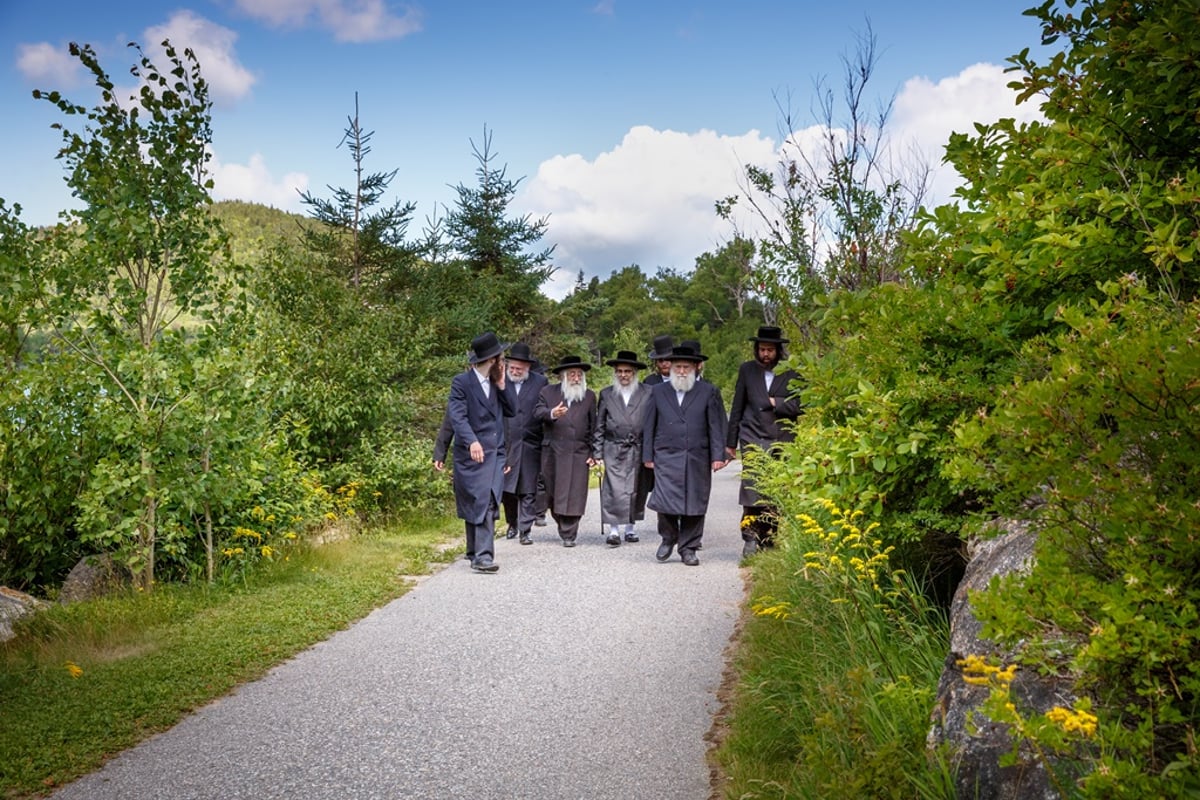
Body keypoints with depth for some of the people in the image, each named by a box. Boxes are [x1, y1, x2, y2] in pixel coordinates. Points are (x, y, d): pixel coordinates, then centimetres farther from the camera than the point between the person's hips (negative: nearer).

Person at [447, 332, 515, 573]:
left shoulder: (495, 383, 14)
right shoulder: (461, 382, -5)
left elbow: (511, 411, 11)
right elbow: (457, 416, -17)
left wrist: (501, 385, 1)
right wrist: (472, 441, -32)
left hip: (495, 454, 4)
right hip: (470, 454, -4)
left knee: (488, 505, -6)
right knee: (474, 505, 1)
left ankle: (482, 555, -8)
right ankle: (477, 553, 14)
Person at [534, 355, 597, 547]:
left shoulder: (589, 396, 11)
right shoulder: (548, 392, 9)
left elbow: (593, 426, 9)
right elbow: (538, 412, -5)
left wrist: (593, 453, 3)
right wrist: (551, 414, -27)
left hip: (579, 453, 0)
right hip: (552, 451, 1)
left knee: (573, 494, -5)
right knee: (553, 492, 7)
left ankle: (568, 534, 1)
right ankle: (563, 525, 27)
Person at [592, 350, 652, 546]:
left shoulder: (647, 393, 3)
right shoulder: (606, 394, 8)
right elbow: (599, 427, 9)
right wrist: (597, 453, 3)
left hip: (638, 451, 0)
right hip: (614, 450, 0)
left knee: (634, 490, 6)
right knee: (614, 490, -8)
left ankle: (629, 527, 20)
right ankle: (614, 530, -5)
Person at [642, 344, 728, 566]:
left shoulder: (709, 392, 8)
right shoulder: (658, 392, 11)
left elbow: (716, 426, 4)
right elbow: (649, 427, 11)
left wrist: (718, 455, -3)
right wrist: (648, 456, 5)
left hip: (698, 460, 0)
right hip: (666, 458, 0)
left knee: (694, 505, 2)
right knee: (665, 502, -9)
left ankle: (688, 548, 15)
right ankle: (668, 539, 16)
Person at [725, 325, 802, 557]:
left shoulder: (792, 373, 6)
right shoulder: (747, 370, 9)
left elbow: (798, 406, 3)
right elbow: (737, 407, 11)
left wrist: (775, 402, -7)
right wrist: (731, 441, 11)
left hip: (782, 441, 0)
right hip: (753, 439, 0)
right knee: (752, 488, -12)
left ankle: (769, 539, 12)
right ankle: (750, 537, -5)